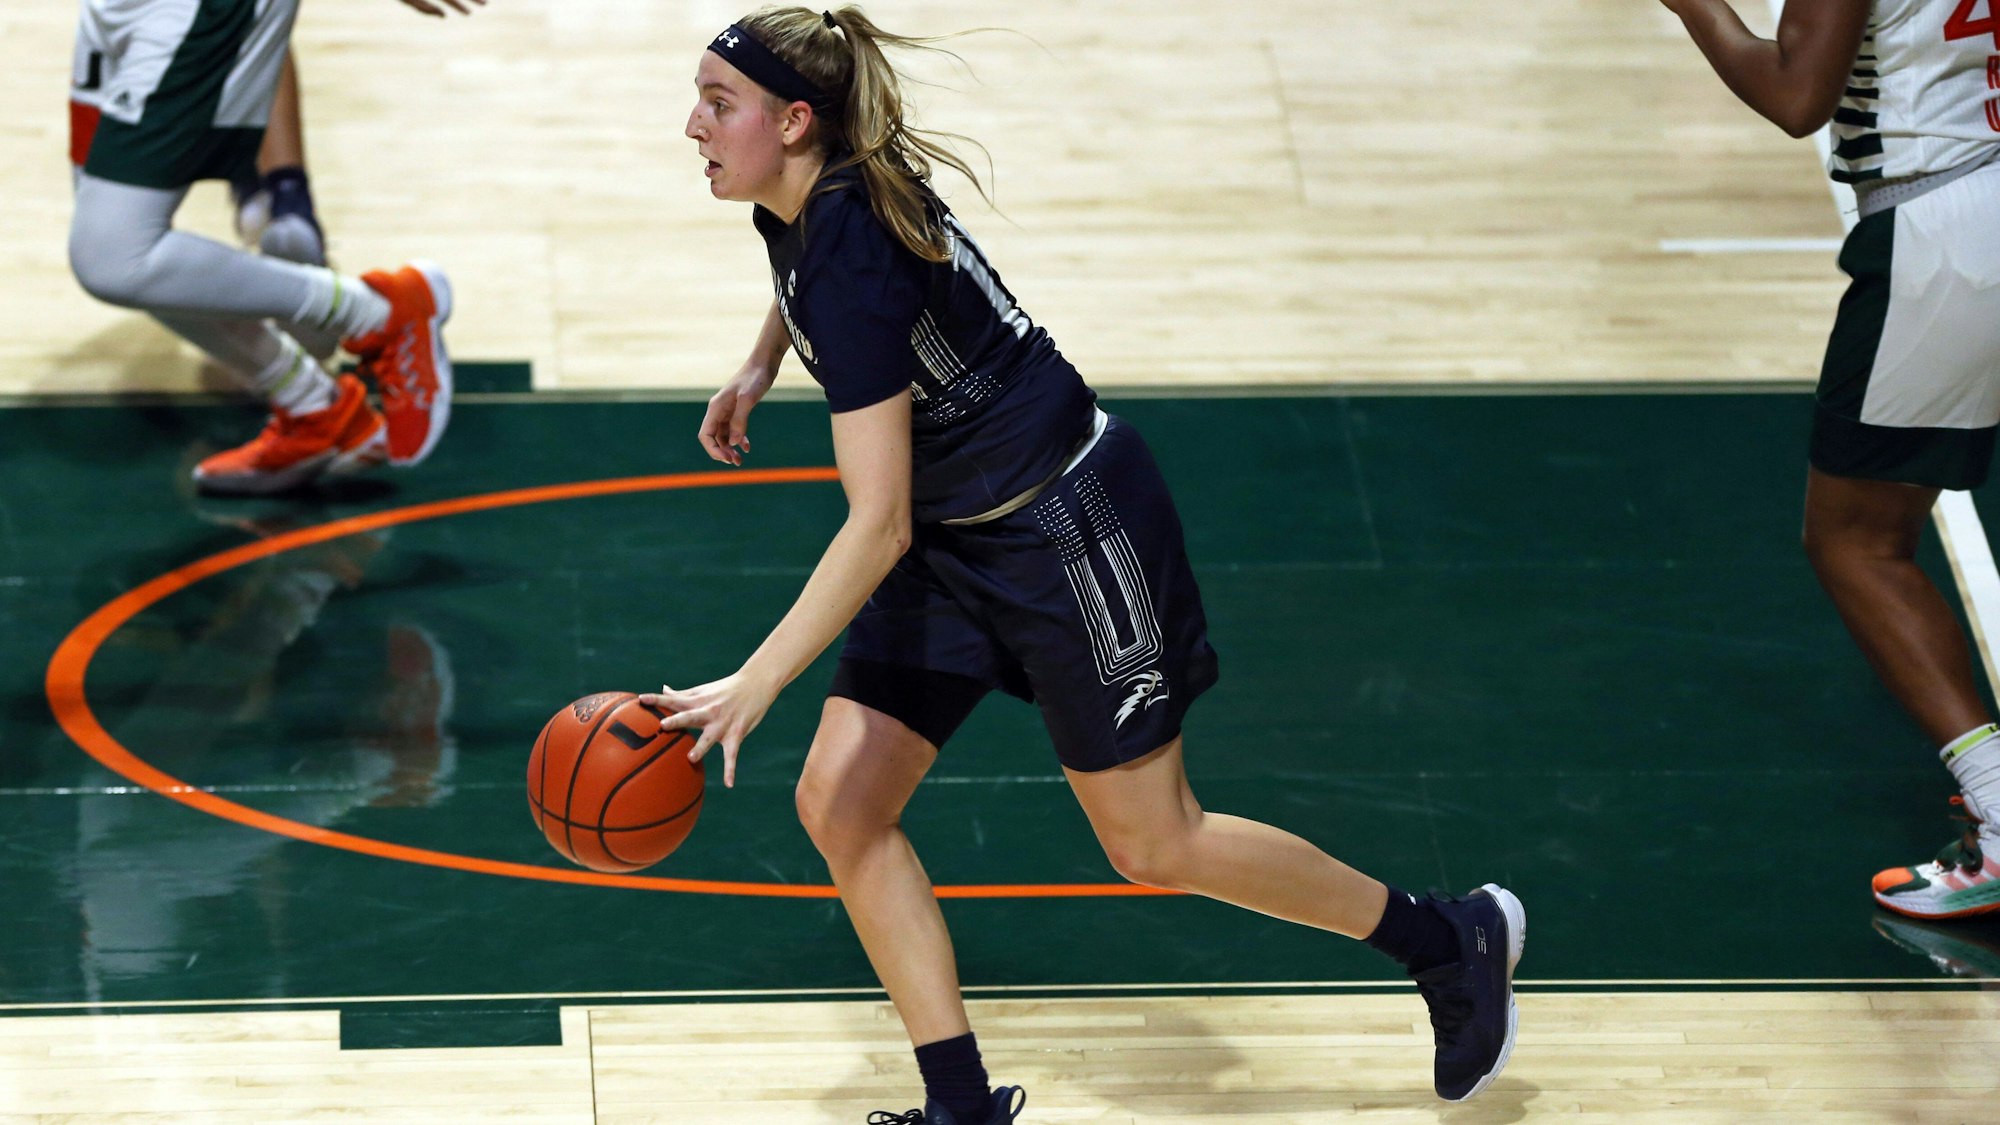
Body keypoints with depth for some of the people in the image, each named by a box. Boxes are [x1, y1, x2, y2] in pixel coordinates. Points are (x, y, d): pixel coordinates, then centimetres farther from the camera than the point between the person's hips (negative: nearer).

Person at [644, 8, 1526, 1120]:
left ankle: (1455, 938, 22)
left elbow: (877, 530, -34)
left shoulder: (855, 259, -31)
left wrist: (752, 686, -37)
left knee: (1156, 845, 3)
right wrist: (762, 362, 15)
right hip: (955, 538, 9)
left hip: (1070, 527, -9)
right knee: (839, 802, -1)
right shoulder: (802, 201, -6)